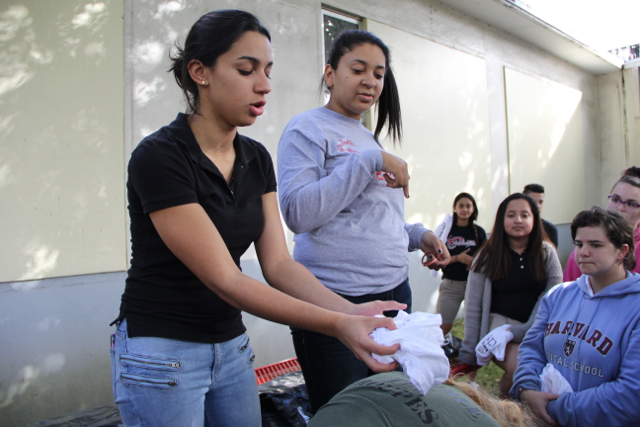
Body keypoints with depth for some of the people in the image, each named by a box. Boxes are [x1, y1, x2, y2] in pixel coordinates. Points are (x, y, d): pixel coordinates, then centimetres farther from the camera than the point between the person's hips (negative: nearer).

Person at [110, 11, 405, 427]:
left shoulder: (257, 158, 1)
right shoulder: (158, 157, -20)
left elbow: (278, 264, -4)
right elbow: (225, 280, -23)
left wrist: (352, 311, -20)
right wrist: (337, 325, -28)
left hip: (232, 345, 6)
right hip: (161, 355, -6)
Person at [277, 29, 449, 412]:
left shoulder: (370, 138, 18)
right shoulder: (308, 130, -5)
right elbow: (298, 213, -19)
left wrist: (418, 235, 7)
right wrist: (369, 161, -18)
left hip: (395, 292, 8)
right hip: (336, 300, -7)